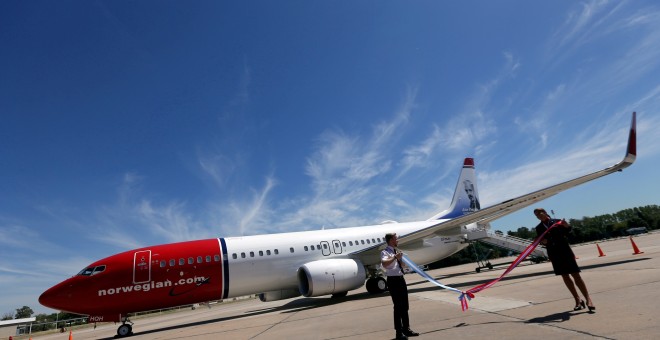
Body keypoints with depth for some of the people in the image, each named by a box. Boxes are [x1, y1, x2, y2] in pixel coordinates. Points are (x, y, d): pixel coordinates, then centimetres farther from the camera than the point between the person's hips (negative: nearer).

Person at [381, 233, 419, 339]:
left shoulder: (396, 251, 13)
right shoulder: (385, 252, -13)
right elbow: (384, 264, -36)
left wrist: (400, 258, 13)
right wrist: (395, 257, -34)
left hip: (401, 279, 9)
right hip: (393, 280, -8)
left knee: (405, 306, 16)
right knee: (398, 307, -3)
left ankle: (406, 329, 30)